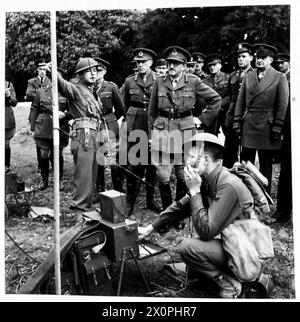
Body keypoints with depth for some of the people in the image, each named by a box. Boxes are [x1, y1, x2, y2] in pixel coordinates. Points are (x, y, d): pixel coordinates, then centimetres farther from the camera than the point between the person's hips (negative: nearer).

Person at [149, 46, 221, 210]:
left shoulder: (193, 81, 0)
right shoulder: (159, 82, 5)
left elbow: (216, 99, 6)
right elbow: (152, 111, 11)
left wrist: (203, 119, 4)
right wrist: (150, 132, 9)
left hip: (185, 130, -1)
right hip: (161, 130, 1)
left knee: (183, 176, 3)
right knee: (163, 176, 0)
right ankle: (166, 209, 16)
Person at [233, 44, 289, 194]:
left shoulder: (279, 78, 0)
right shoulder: (248, 77, 12)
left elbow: (283, 105, -4)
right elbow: (240, 102, 11)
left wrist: (277, 128, -9)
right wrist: (237, 123, 4)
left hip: (267, 128, -3)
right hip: (248, 127, 3)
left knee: (266, 166, 7)